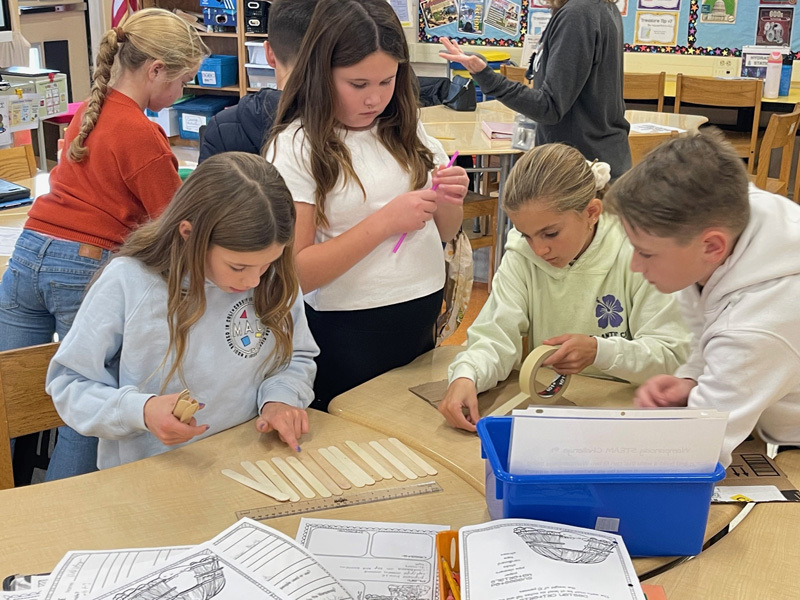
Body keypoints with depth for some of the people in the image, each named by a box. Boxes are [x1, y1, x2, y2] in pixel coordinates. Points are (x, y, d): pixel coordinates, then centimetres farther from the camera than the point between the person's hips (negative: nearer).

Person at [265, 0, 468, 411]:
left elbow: (443, 233, 13)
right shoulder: (295, 146, -11)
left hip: (424, 321, 5)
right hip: (348, 334, -5)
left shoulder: (406, 130, 4)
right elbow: (294, 274, -17)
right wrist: (383, 222, -22)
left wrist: (449, 202, -9)